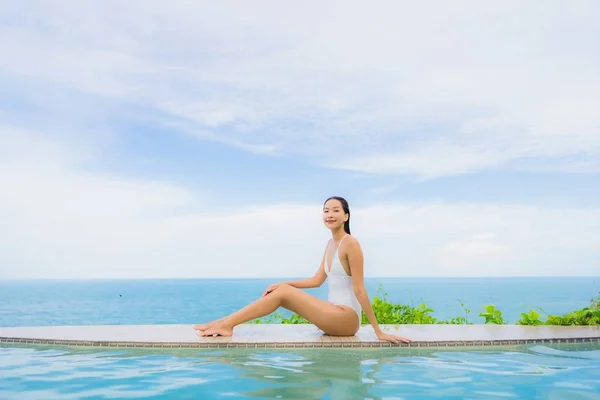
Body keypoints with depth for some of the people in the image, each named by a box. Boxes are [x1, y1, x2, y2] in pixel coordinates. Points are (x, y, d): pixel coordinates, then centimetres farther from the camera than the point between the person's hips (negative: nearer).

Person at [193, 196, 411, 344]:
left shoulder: (350, 243, -13)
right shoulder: (331, 243, 14)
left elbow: (359, 290, -16)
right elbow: (317, 280, 17)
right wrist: (282, 283, 8)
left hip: (347, 318, -8)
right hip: (334, 316, 8)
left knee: (284, 292, -16)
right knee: (282, 290, -2)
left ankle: (227, 324, -13)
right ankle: (227, 322, -4)